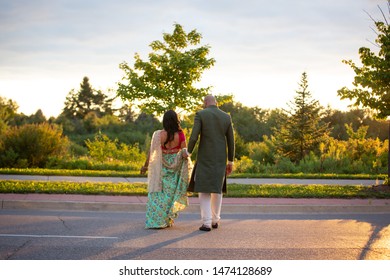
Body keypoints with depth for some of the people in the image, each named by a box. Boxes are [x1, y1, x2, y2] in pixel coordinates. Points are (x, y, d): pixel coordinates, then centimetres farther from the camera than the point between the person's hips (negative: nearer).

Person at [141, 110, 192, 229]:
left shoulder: (158, 135, -10)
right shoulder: (180, 135, -10)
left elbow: (151, 152, -4)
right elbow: (184, 151, -10)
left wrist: (145, 165, 4)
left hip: (162, 167, 0)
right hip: (176, 167, 0)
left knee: (158, 192, 8)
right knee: (171, 193, 10)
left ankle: (154, 220, 5)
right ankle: (166, 220, 13)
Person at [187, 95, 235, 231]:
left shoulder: (200, 114, -7)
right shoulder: (227, 117, 4)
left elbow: (193, 137, -15)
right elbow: (231, 141, 6)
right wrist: (230, 161, 13)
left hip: (205, 158, -4)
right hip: (220, 159, 4)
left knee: (204, 190, 2)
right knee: (217, 188, 18)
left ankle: (207, 223, -5)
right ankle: (215, 220, 21)